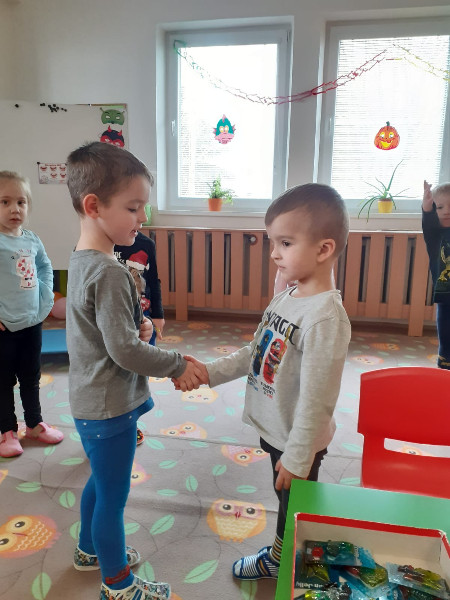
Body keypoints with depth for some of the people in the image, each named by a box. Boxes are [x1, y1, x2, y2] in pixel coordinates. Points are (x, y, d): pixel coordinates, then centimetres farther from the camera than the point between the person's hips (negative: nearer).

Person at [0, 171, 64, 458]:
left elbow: (46, 268, 17)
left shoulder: (33, 240, 2)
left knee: (31, 378, 19)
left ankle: (34, 424, 37)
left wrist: (46, 301, 8)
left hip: (33, 323, 5)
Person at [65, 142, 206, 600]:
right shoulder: (109, 272, -26)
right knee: (113, 497, 12)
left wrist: (136, 325, -2)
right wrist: (178, 366, -14)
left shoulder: (81, 260, 4)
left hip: (90, 402, 9)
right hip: (109, 407, -9)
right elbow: (124, 350, -26)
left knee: (99, 482, 28)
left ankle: (90, 549, 52)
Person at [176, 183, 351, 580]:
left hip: (299, 441, -8)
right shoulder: (287, 297, -1)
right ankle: (279, 556, 52)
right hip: (274, 429, 8)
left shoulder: (326, 316, -29)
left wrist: (297, 457, -19)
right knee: (285, 503, 29)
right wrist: (210, 372, 0)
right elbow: (255, 353, 7)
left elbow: (315, 398, -26)